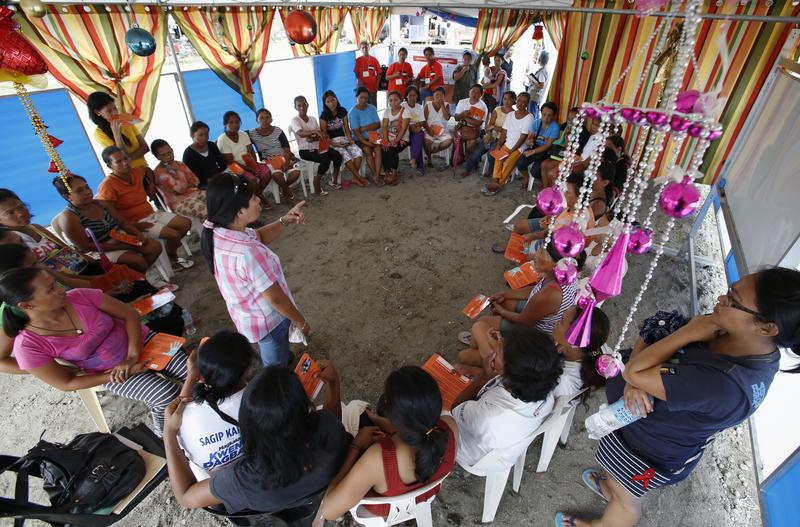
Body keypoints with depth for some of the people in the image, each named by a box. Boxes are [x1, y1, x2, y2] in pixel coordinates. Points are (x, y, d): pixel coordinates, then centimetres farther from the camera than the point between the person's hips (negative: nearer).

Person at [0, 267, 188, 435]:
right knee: (168, 395, -24)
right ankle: (163, 431, 8)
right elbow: (66, 384, -10)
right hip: (115, 373, -2)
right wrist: (124, 373, -18)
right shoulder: (28, 345, -17)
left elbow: (130, 314, -9)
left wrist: (133, 355, -21)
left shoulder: (80, 296, -17)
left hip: (141, 342, 2)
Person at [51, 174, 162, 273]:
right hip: (101, 250, -7)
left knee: (156, 246, -8)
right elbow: (85, 246, -18)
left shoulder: (99, 203, 7)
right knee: (138, 260, -28)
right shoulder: (68, 218, -13)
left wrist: (139, 234, -12)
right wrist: (121, 247, -22)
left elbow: (123, 221, 8)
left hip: (123, 238, 7)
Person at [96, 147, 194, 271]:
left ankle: (170, 252, 15)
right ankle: (172, 258, 8)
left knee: (186, 223, -1)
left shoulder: (136, 172, 2)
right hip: (135, 223, -8)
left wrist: (151, 184, 12)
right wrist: (134, 226, -20)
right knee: (174, 234, -23)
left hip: (151, 214, 8)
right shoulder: (108, 185, -19)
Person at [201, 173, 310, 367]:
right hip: (267, 322, -8)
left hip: (246, 315, 8)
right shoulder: (247, 254, -41)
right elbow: (275, 298, -29)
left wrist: (285, 221, -13)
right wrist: (301, 322, -13)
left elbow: (259, 237, 4)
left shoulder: (216, 233, -14)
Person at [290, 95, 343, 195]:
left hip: (317, 147, 6)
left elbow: (319, 135, 7)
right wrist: (314, 131, -44)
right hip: (305, 150, -5)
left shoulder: (313, 119, 11)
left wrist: (313, 138, -17)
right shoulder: (294, 120, -7)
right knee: (325, 160, -30)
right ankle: (317, 183, -11)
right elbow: (300, 133, -27)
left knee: (338, 156, -16)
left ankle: (334, 180, 2)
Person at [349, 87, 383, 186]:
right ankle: (376, 175, -18)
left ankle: (376, 176, -29)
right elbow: (356, 131, -14)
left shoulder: (372, 108, 6)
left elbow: (378, 124, -3)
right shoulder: (352, 112, -6)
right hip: (360, 139, -2)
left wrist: (363, 128, -14)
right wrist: (365, 142, -28)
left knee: (378, 148, -27)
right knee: (367, 149, -30)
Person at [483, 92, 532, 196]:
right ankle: (495, 182, -20)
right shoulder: (510, 115, 7)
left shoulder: (529, 118, -10)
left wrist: (511, 151, -20)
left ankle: (499, 184, -13)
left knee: (508, 163, -25)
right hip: (507, 144, 5)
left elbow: (523, 137, -15)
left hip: (519, 147, -5)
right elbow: (503, 133, 7)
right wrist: (498, 145, -9)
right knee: (498, 158, -22)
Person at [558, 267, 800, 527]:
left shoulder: (723, 384, -44)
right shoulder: (729, 331, -19)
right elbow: (649, 338, -10)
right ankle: (611, 488, 69)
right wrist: (636, 381, -27)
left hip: (654, 451, -7)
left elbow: (633, 371, -37)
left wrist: (689, 332, -32)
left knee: (626, 498, 28)